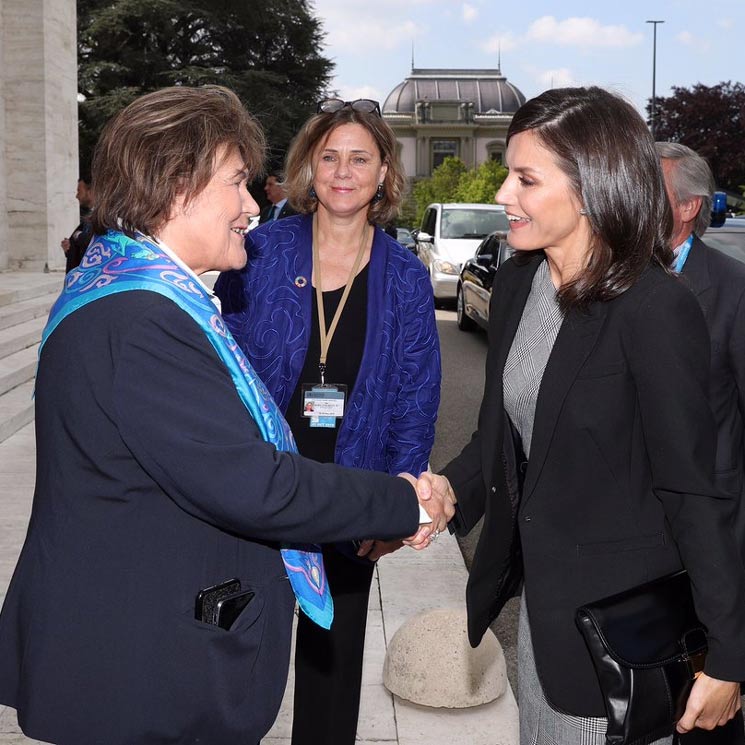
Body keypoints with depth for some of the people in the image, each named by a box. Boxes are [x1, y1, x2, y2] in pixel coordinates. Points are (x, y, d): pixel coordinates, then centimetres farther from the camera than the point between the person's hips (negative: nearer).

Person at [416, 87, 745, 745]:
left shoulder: (657, 310, -22)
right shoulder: (517, 283, 0)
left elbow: (690, 488, -19)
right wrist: (448, 490, -11)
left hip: (620, 615, -7)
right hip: (542, 591, 7)